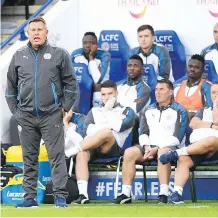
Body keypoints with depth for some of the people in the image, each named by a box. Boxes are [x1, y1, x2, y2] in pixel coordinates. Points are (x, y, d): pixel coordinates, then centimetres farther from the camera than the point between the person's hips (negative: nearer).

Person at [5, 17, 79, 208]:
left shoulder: (59, 55, 1)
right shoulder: (19, 56, 9)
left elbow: (71, 83, 5)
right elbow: (11, 86, 15)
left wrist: (65, 107, 0)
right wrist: (15, 111, 9)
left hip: (51, 115, -3)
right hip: (27, 117, 3)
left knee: (57, 156, -6)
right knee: (29, 158, 7)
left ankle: (60, 196, -6)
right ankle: (30, 197, 12)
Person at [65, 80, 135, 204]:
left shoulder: (127, 111, 20)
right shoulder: (95, 111, 29)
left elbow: (120, 126, -3)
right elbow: (86, 130, 10)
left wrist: (107, 112, 10)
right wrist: (110, 125, 2)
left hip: (113, 148, -3)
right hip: (92, 147, 3)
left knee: (106, 133, -37)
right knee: (81, 155, -33)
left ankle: (68, 153, -33)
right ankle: (83, 195, -45)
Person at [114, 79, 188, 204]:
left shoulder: (179, 111, 3)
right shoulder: (148, 111, 20)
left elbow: (176, 138, -7)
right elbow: (143, 133, 13)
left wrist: (156, 149, -15)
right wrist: (147, 147, -10)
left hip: (171, 147, -5)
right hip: (150, 146, 5)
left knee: (163, 152, -40)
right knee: (129, 152, -24)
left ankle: (164, 195, -44)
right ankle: (126, 194, -27)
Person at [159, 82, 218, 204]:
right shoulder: (204, 110, 32)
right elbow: (193, 123, 12)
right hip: (196, 147, 3)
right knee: (184, 159, -30)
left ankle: (176, 153, -38)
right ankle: (177, 193, -44)